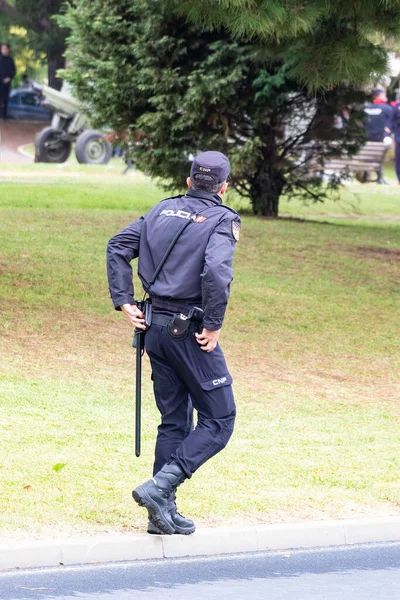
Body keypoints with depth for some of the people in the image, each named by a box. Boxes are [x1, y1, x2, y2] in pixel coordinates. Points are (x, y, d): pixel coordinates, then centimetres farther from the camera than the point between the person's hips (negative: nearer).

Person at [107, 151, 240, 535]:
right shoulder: (222, 220, -9)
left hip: (155, 327, 7)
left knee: (174, 420, 15)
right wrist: (213, 326, -16)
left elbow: (117, 247, 8)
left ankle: (163, 512, 13)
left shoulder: (163, 211, 11)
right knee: (218, 420, 1)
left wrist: (124, 302, 6)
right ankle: (159, 487, -14)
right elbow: (216, 271, -25)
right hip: (190, 332, -7)